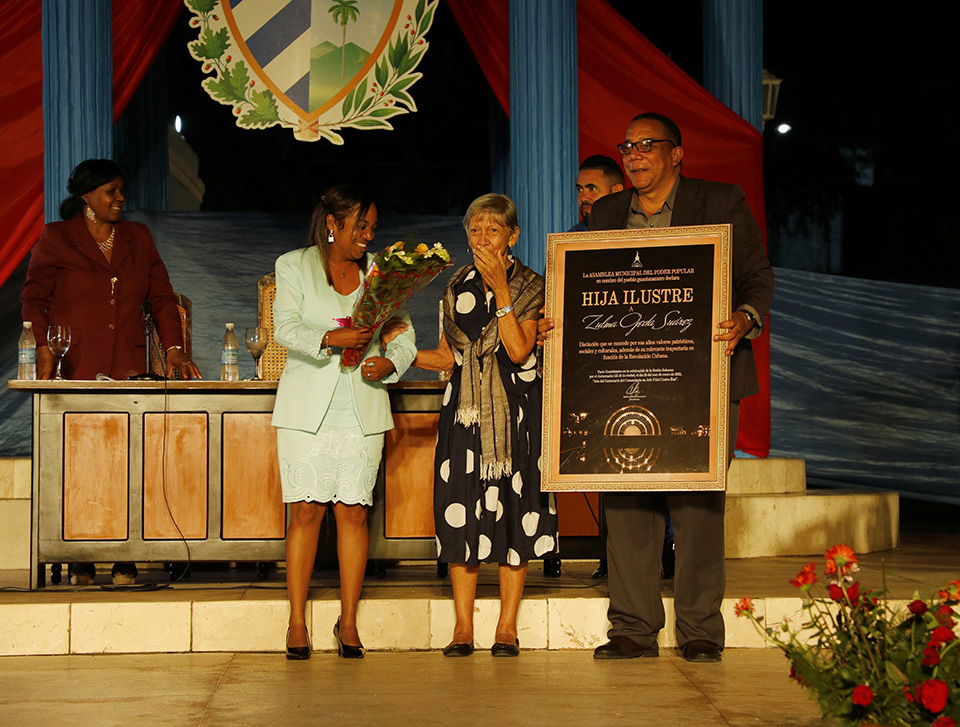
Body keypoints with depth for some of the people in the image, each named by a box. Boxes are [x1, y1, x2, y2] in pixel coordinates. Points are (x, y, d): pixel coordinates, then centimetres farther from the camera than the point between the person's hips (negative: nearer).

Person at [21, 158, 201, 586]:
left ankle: (125, 561, -2)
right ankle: (79, 562, -1)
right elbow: (34, 298, 3)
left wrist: (174, 350, 5)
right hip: (74, 370, -3)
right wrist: (43, 348, -11)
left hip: (128, 368, 3)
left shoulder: (138, 238, 17)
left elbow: (161, 296, 17)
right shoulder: (56, 238, 6)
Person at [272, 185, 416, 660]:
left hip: (363, 409, 2)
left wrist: (389, 364, -10)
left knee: (354, 513, -1)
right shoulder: (293, 266, 5)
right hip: (307, 408, -2)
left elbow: (403, 335, 11)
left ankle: (348, 622, 7)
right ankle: (297, 623, 3)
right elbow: (285, 326, -7)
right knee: (306, 511, -5)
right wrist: (330, 338, -23)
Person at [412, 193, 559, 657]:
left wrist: (501, 290, -17)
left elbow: (519, 350, -14)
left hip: (515, 409, -3)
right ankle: (462, 627, 4)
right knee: (461, 509, -2)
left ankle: (507, 627, 3)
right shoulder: (458, 288, 12)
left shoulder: (530, 287, -1)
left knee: (511, 506, -3)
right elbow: (448, 357, 14)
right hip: (465, 409, 3)